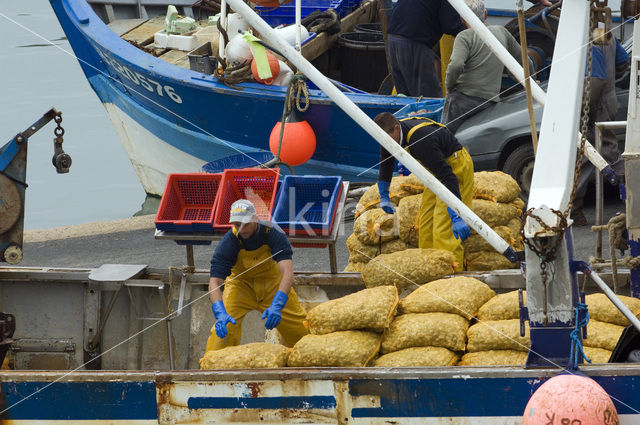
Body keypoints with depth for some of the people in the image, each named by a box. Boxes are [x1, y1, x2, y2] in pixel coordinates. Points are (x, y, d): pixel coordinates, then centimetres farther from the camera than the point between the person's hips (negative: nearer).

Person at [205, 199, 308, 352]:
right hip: (241, 285, -1)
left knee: (300, 327, -4)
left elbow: (287, 272, -37)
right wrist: (220, 313, -48)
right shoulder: (228, 242, -26)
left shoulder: (274, 235, -27)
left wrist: (277, 305, -53)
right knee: (226, 325, -24)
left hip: (273, 284, 1)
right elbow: (214, 281, -30)